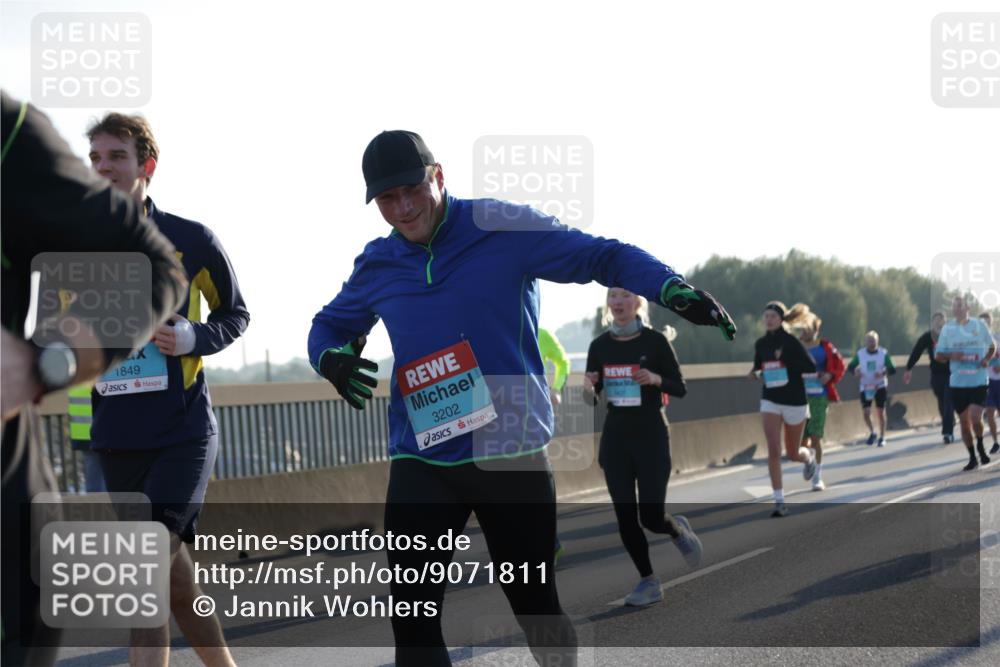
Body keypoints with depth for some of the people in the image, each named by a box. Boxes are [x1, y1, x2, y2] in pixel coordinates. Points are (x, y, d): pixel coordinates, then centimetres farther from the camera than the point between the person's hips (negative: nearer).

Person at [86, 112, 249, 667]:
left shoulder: (192, 241, -4)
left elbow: (235, 314, 8)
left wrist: (192, 338, -12)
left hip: (184, 431, -4)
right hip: (117, 439, 4)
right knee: (174, 578, 11)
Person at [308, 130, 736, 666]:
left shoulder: (505, 229, -7)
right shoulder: (377, 266, 7)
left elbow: (601, 256, -5)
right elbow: (329, 325, 22)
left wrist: (671, 289, -23)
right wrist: (332, 357, -2)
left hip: (513, 454, -2)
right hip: (420, 461, 3)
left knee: (534, 605, 11)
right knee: (413, 621, -7)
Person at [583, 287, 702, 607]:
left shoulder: (655, 341, -7)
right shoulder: (599, 345, 3)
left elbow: (681, 389, -3)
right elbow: (592, 398, 9)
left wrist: (656, 379, -22)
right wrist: (588, 387, -14)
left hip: (651, 436, -3)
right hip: (615, 437, 4)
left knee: (651, 516, -6)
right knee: (625, 517, 1)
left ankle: (679, 529, 30)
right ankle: (648, 581, 16)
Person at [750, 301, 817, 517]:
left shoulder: (791, 342, -12)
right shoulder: (760, 343, 2)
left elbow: (811, 367, -15)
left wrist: (786, 362, -26)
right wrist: (756, 373, -4)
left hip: (794, 401, -3)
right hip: (770, 401, 3)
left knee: (792, 453, 10)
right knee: (773, 451, -12)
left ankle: (809, 457, 49)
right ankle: (779, 501, -8)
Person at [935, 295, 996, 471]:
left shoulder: (979, 324, 0)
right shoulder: (947, 328, 3)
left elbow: (992, 346, 13)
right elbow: (938, 355, 7)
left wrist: (986, 359, -8)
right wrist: (951, 355, -14)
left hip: (979, 380, -2)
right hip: (958, 382, 2)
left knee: (975, 419, -16)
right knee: (964, 422, 7)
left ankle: (980, 446, 13)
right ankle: (972, 458, 22)